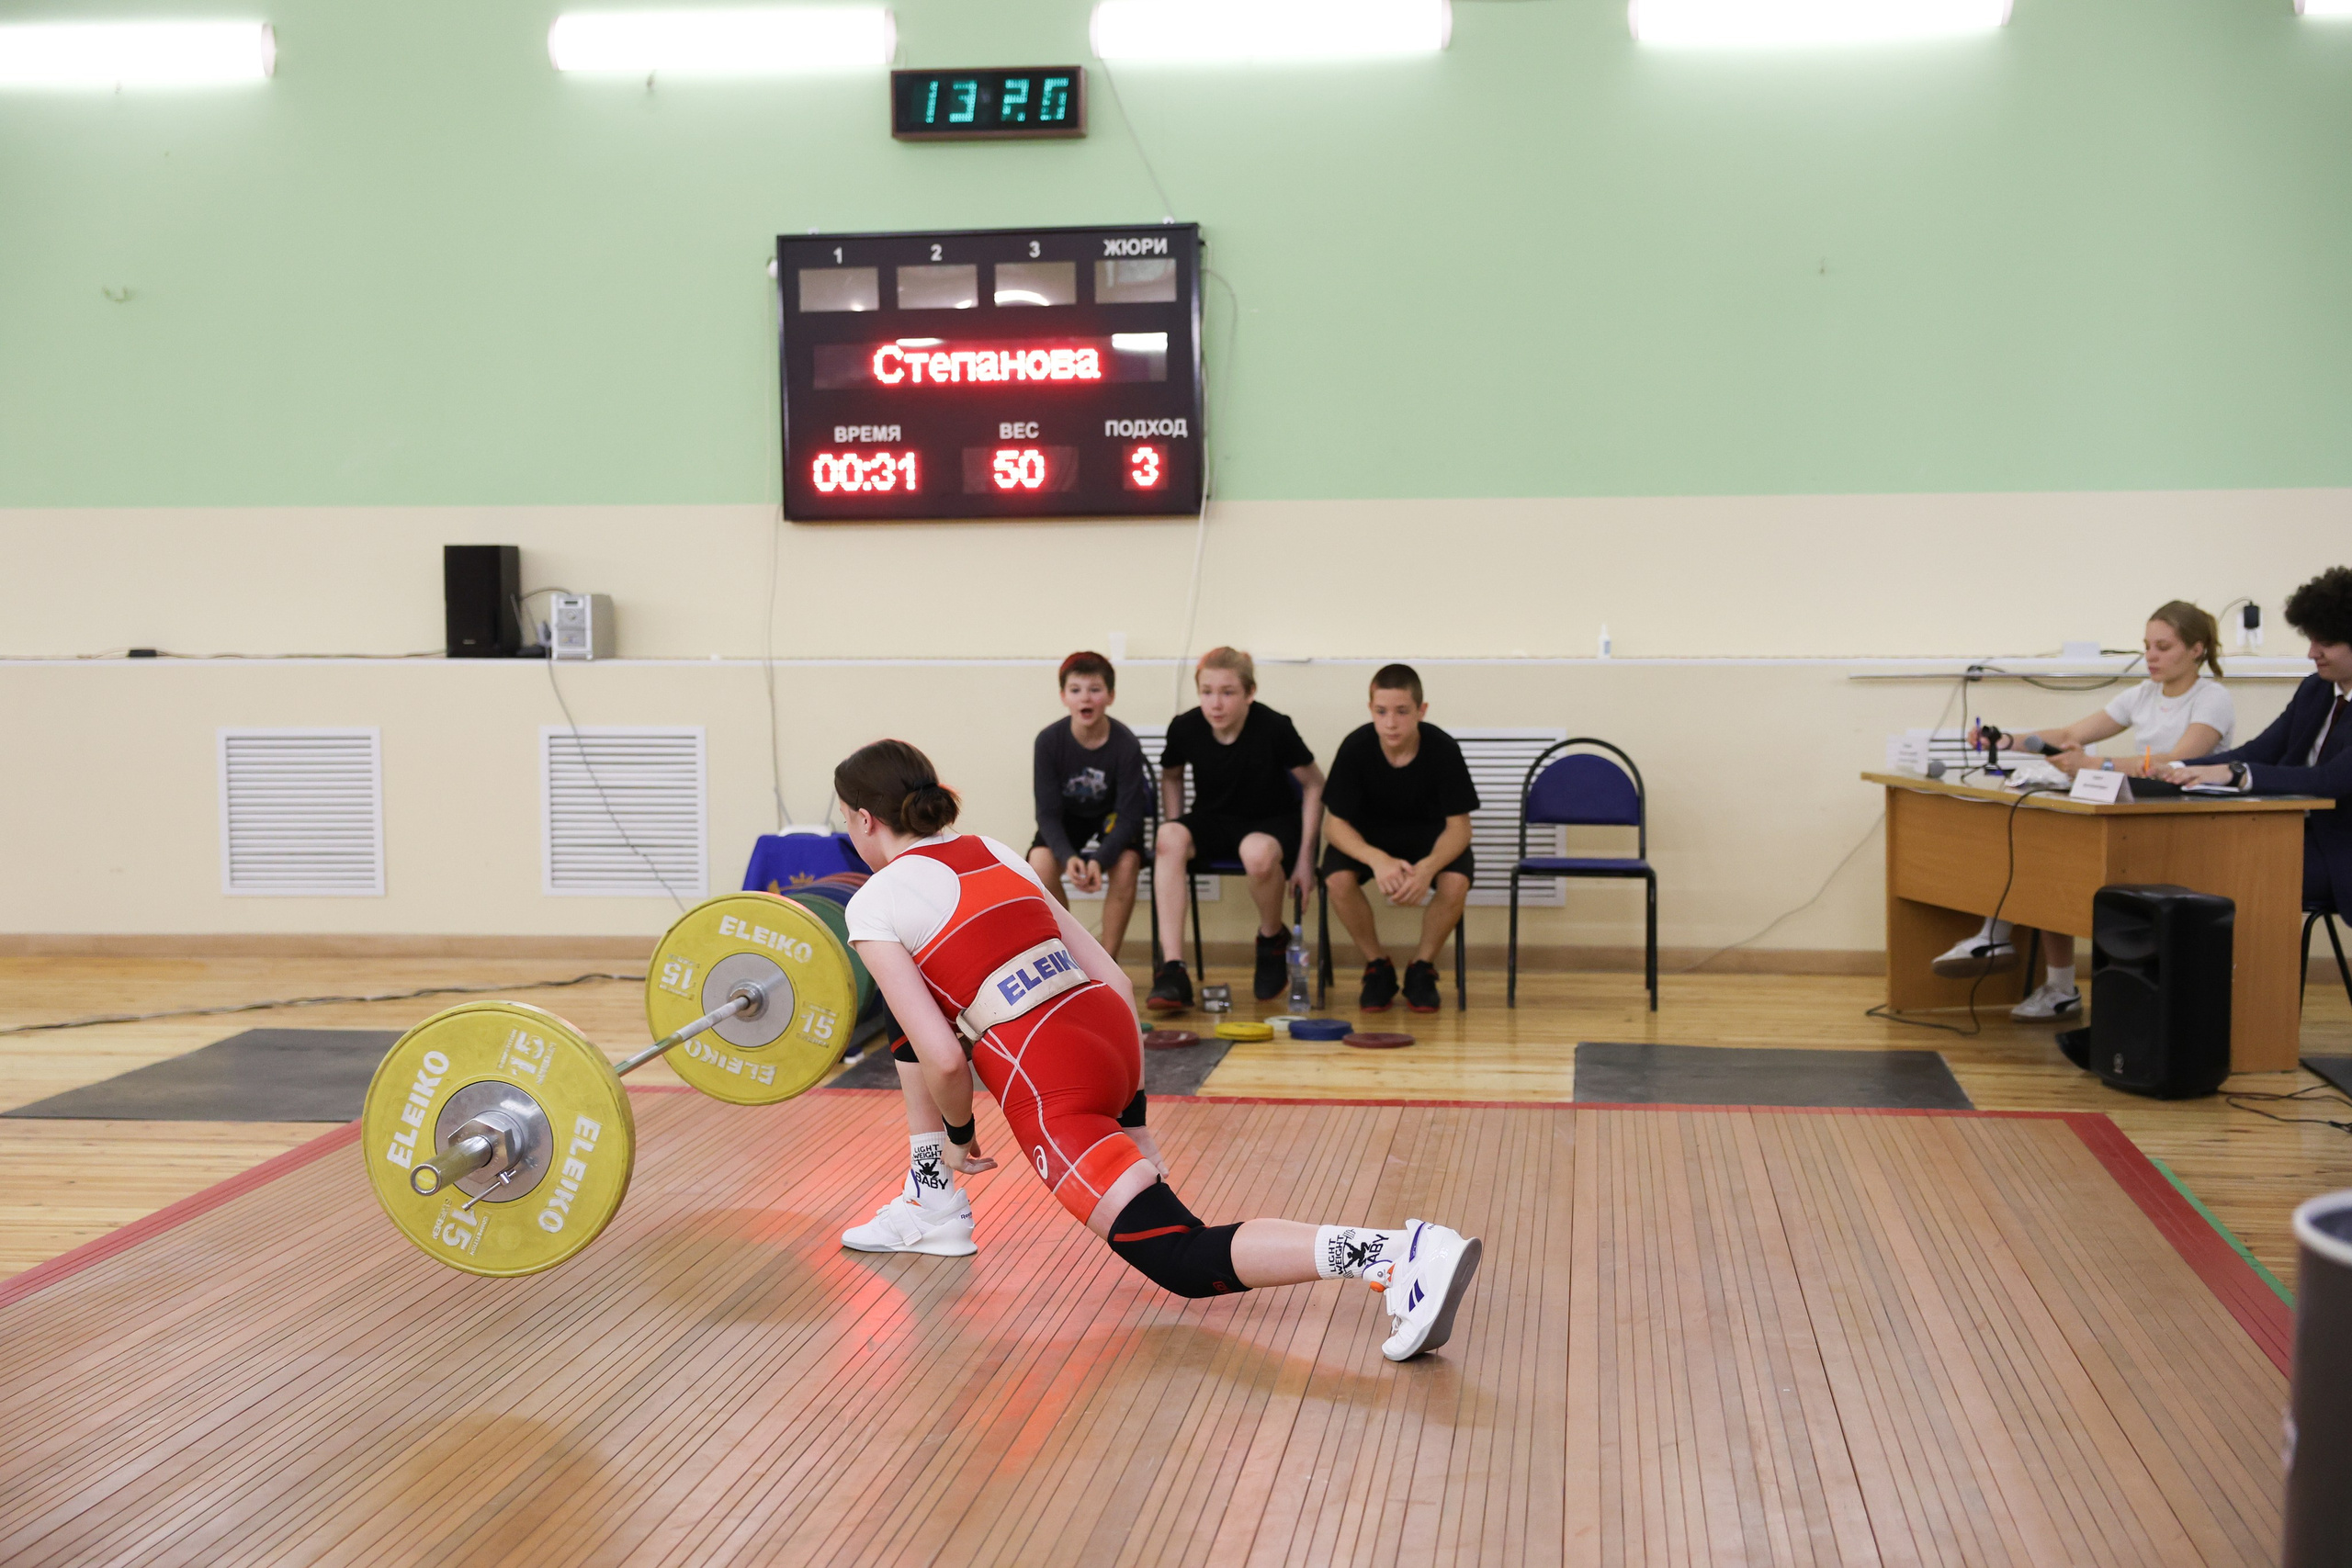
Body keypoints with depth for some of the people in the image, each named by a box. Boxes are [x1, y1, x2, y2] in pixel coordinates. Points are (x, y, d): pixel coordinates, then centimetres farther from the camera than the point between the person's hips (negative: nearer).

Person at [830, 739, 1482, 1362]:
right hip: (1113, 1036, 9)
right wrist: (1131, 1114, 22)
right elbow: (1116, 981, 16)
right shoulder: (995, 854, 19)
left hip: (1051, 1085, -9)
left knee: (1185, 1262, -9)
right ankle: (932, 1208, 34)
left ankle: (1401, 1254, -29)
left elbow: (944, 1059, -9)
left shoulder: (874, 905, -1)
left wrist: (957, 1134, 12)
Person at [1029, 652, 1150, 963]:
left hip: (1113, 814, -1)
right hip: (1068, 815, 1)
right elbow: (1048, 812, -19)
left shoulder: (1126, 744, -25)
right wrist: (1068, 857, -37)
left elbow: (1128, 816, -23)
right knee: (1040, 863, -28)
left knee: (1125, 864, -32)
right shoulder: (1049, 740, -22)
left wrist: (1099, 860, -40)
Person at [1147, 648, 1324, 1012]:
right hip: (1213, 820, 3)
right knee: (1170, 839, -32)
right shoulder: (1185, 727, -11)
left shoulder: (1274, 728, -20)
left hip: (1272, 821, -3)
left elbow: (1314, 784, -7)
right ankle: (1172, 971, -34)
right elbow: (1171, 777, 11)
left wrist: (1305, 856, -10)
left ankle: (1272, 940, -5)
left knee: (1257, 852, -40)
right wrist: (1174, 838, 0)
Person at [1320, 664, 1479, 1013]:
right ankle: (1378, 966, -4)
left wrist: (1428, 867, -40)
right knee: (1338, 879, -31)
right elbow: (1334, 822, -19)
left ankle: (1422, 967, -3)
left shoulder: (1443, 748, -22)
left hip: (1428, 833, 0)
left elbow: (1458, 826, -18)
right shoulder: (1356, 747, -22)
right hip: (1367, 834, 0)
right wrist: (1377, 859, -39)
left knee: (1456, 882, -31)